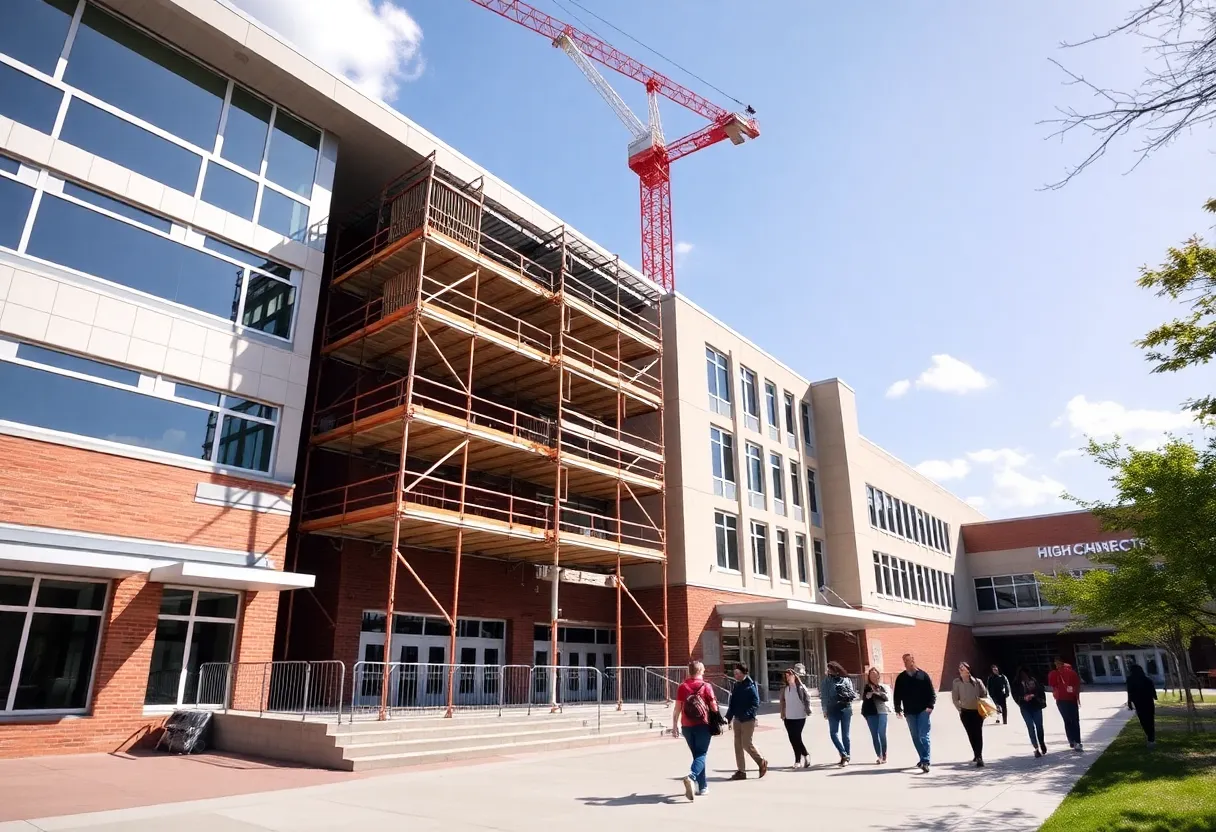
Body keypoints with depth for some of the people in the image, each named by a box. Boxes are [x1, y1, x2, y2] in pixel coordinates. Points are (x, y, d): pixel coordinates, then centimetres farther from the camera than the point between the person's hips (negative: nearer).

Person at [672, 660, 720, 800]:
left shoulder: (682, 687, 3)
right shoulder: (706, 686, -5)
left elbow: (677, 709, 1)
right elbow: (714, 707, -5)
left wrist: (675, 726, 6)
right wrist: (716, 720, 14)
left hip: (687, 726, 4)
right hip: (702, 725, -4)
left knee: (696, 754, 17)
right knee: (701, 754, 2)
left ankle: (703, 786, 21)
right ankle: (691, 777, -24)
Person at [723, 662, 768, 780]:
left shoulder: (751, 686, -11)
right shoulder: (736, 686, 9)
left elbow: (756, 704, -16)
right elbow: (732, 703, 14)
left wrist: (747, 715, -25)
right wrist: (729, 717, 7)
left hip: (748, 720, -7)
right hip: (737, 719, 7)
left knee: (746, 744, -6)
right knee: (738, 745, 7)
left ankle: (762, 762, 17)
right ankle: (741, 771, 14)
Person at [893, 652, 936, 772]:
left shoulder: (923, 675, 0)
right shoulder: (901, 678, 6)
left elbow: (932, 692, -1)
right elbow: (897, 695, 6)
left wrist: (930, 706, -13)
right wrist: (898, 709, -2)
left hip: (923, 711, -4)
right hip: (910, 712, 4)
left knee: (924, 736, -11)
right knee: (915, 737, 9)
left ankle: (925, 762, -13)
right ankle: (923, 759, 21)